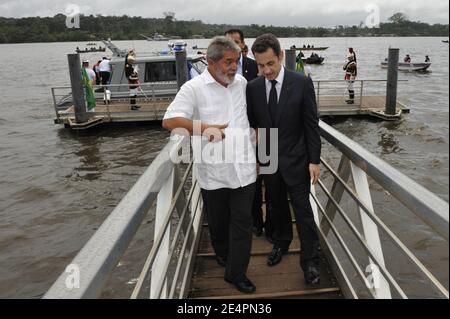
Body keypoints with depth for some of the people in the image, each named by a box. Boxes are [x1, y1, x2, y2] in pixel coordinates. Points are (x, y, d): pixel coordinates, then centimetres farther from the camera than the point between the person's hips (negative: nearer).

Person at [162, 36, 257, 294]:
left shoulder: (241, 82, 7)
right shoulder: (194, 88, -8)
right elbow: (170, 121, -16)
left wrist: (256, 155, 19)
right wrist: (205, 128, -24)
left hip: (243, 168, 3)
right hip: (213, 172, -3)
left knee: (243, 222, 6)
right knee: (218, 221, 17)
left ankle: (236, 273, 21)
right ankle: (222, 252, 46)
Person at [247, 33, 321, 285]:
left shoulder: (302, 83, -11)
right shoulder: (253, 87, -3)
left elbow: (312, 124, -8)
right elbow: (252, 124, 4)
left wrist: (315, 160, -9)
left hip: (296, 160, -3)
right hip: (268, 160, 3)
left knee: (303, 210, 3)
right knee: (278, 205, 19)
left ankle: (310, 261, 16)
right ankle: (282, 242, 41)